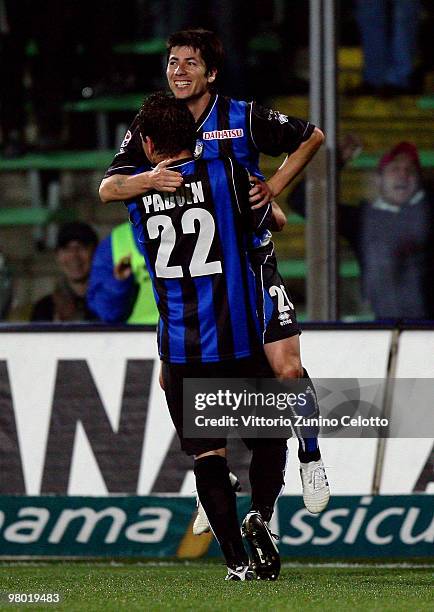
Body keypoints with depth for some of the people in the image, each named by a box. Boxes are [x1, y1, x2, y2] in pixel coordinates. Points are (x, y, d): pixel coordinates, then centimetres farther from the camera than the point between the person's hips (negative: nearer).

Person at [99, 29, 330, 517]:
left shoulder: (244, 119, -8)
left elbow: (312, 137, 5)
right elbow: (107, 188, -10)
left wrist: (273, 187, -6)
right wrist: (148, 179, -30)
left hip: (249, 261, -3)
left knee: (287, 367, -14)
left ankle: (310, 458, 11)